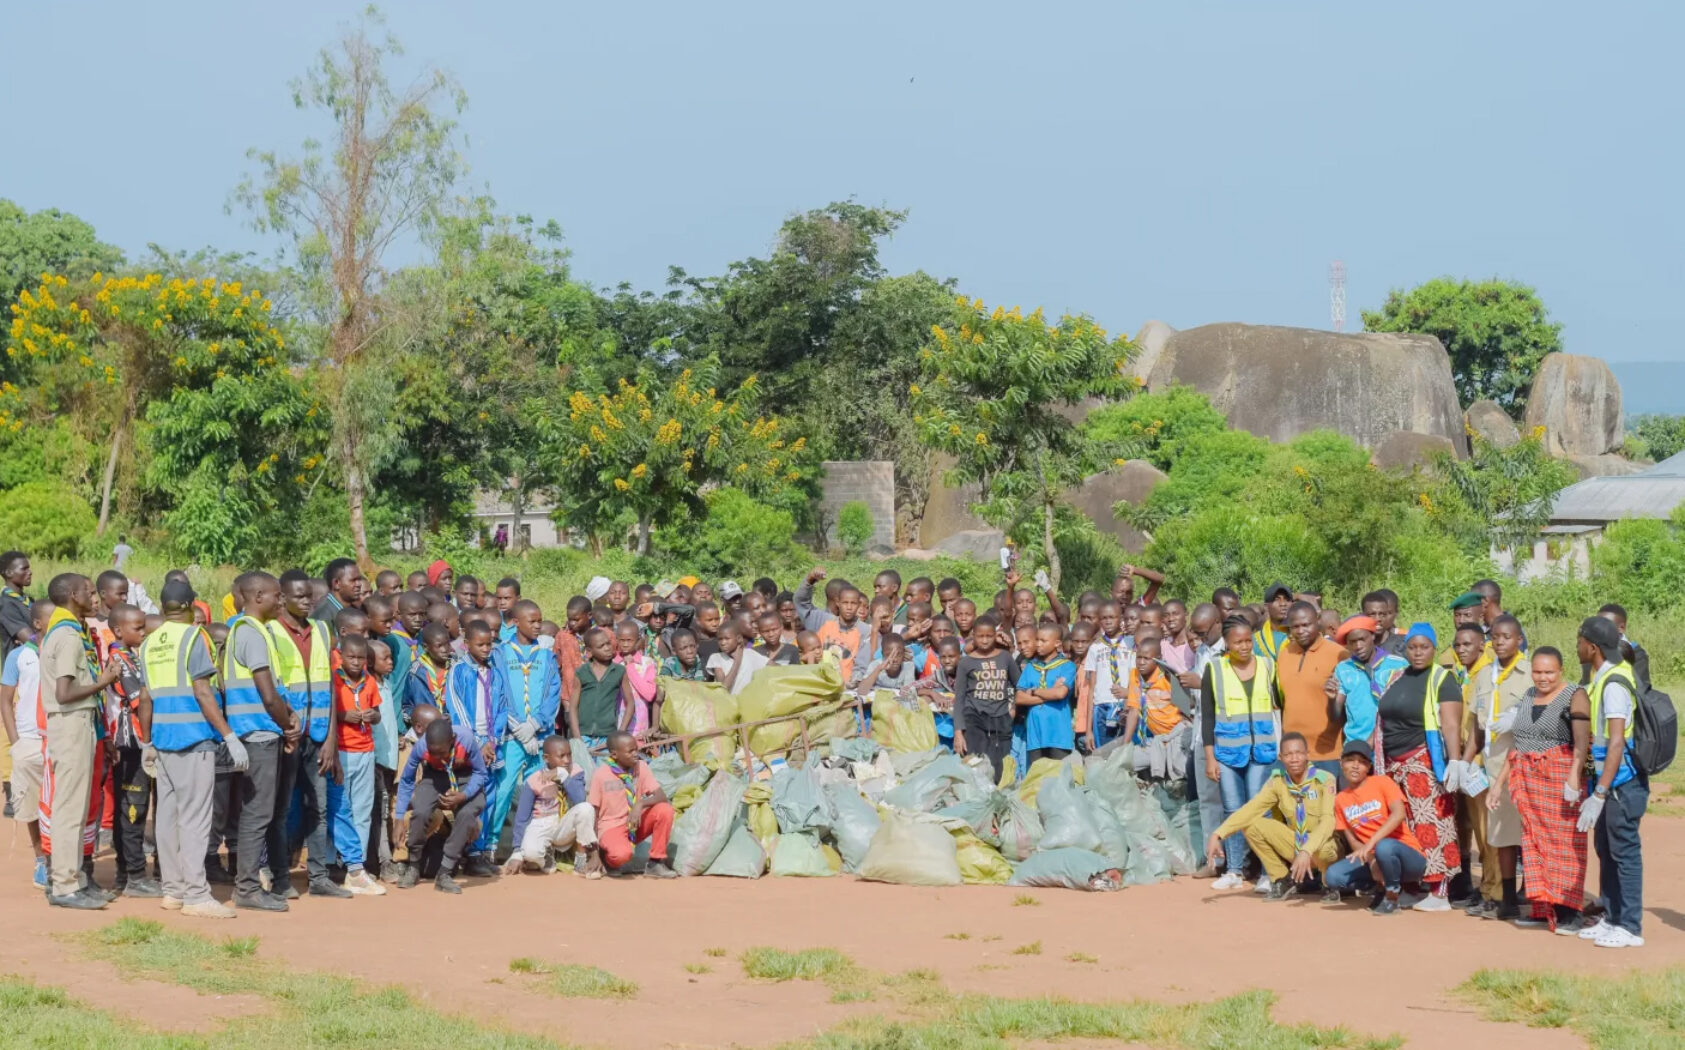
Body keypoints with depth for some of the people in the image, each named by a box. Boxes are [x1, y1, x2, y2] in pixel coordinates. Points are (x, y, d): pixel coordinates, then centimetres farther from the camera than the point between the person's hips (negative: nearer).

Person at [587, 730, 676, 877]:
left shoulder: (641, 767, -3)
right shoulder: (601, 774, -12)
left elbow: (661, 796, -10)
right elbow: (592, 813, -7)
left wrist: (641, 804, -29)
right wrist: (595, 846, -14)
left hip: (636, 825, 4)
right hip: (611, 827, -4)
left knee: (665, 809, -22)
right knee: (622, 854, -37)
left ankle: (656, 864, -10)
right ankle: (606, 858, 3)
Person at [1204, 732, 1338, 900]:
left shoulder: (1324, 780, -17)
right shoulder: (1278, 781, -5)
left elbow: (1328, 821, -29)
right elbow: (1251, 809, -13)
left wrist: (1307, 851, -44)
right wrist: (1218, 835, -26)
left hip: (1324, 844, -4)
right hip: (1296, 843, 4)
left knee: (1322, 849, -40)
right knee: (1252, 825, -15)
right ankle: (1282, 881, 2)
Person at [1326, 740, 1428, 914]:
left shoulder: (1381, 783, -6)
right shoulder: (1341, 800, 7)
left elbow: (1399, 813, -23)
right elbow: (1352, 840, 5)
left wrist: (1370, 844, -32)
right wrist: (1371, 861, -15)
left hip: (1412, 858, -5)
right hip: (1370, 858, 5)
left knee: (1384, 847, -39)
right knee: (1332, 877, -19)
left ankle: (1392, 896, -12)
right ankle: (1381, 886, 5)